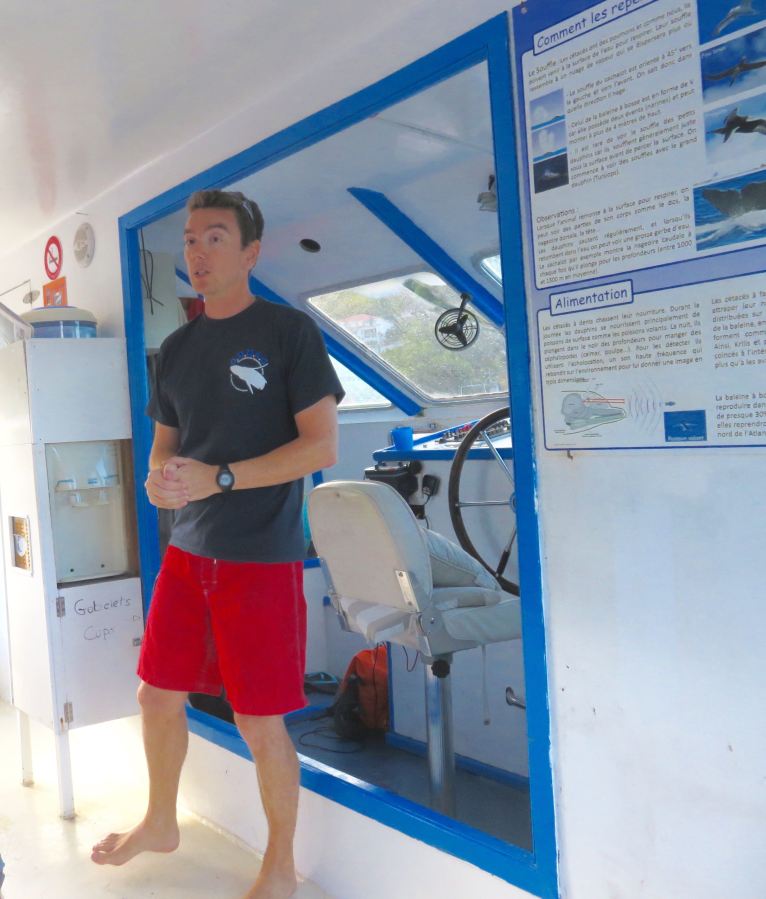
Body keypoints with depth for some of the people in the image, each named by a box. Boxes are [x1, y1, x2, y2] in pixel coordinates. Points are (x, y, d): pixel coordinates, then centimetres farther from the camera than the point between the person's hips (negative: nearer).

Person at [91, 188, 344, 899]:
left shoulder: (289, 332, -8)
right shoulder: (177, 347, 11)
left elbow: (322, 446, -14)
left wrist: (218, 478, -20)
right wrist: (158, 480, -6)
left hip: (262, 559, -6)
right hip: (186, 552, 6)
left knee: (260, 726, 1)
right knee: (157, 695, 15)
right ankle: (160, 824, 42)